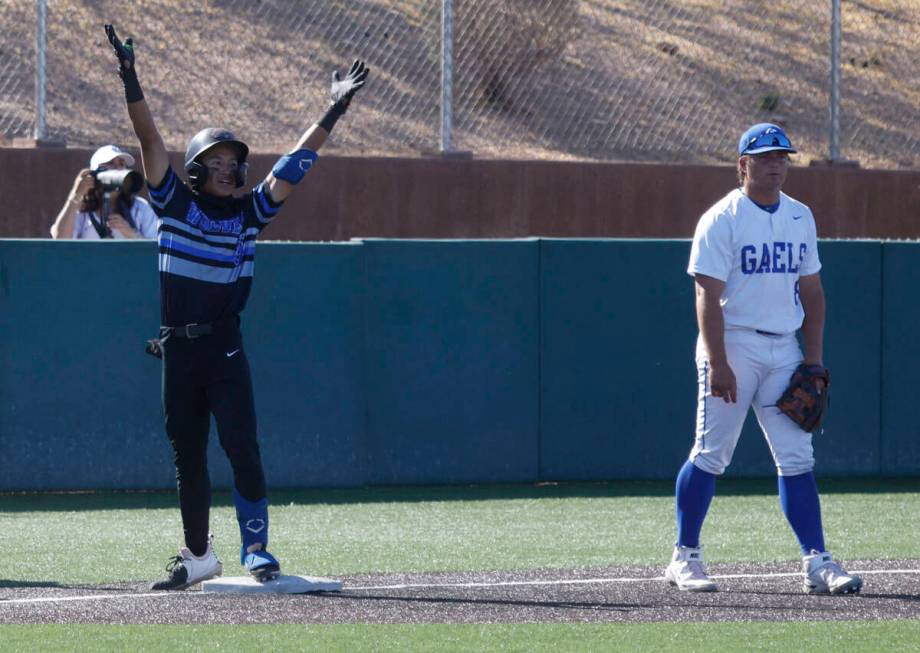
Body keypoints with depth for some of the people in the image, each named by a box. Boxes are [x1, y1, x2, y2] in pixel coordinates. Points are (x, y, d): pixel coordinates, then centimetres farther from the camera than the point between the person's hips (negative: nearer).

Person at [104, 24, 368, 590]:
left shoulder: (250, 212, 5)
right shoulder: (176, 203, 3)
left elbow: (296, 163, 2)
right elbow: (150, 139, -5)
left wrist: (335, 111, -2)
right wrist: (131, 82, -14)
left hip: (225, 348, -1)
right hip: (178, 349, 1)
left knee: (242, 449, -11)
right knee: (187, 455, 8)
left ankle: (256, 548, -7)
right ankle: (199, 556, 18)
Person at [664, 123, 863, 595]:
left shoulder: (800, 217, 12)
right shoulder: (721, 220, -7)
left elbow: (810, 289, 17)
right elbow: (708, 295, -13)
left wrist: (814, 356, 8)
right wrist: (717, 364, -21)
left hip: (784, 350, 5)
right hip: (733, 344, -5)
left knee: (797, 458, 1)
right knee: (711, 454, -3)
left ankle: (817, 563, -1)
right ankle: (685, 557, 6)